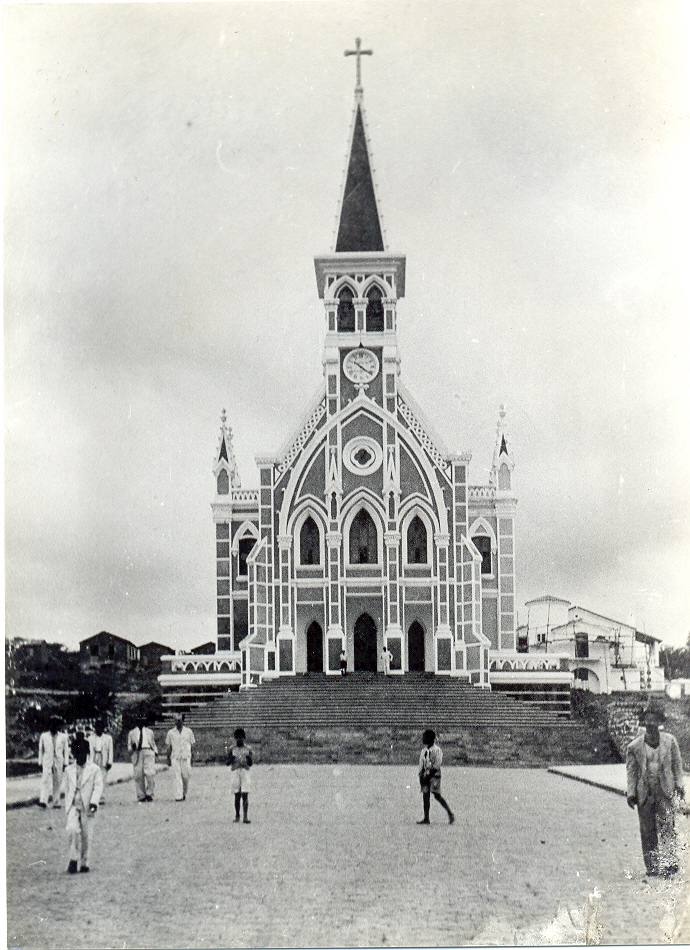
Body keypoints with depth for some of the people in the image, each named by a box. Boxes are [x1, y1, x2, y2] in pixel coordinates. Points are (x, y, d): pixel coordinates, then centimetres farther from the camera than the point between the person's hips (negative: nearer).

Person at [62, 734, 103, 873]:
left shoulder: (95, 769, 2)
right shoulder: (69, 770, 11)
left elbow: (98, 787, -6)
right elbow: (66, 788, 18)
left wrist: (94, 802, -20)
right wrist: (67, 805, 14)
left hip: (87, 807, -1)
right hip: (73, 805, 1)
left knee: (86, 835, 2)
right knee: (72, 829, -21)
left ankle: (84, 863, 19)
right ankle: (74, 859, -7)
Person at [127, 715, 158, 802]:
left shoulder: (149, 732, 21)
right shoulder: (132, 733, 16)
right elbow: (129, 746, 15)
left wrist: (155, 752, 10)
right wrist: (132, 747, -8)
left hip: (148, 752, 0)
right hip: (137, 753, 0)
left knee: (150, 773, -16)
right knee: (138, 775, -4)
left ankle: (149, 794, -7)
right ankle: (141, 796, 3)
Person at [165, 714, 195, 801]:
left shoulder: (188, 731, 8)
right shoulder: (171, 732, 7)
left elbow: (191, 745, 11)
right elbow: (169, 746, 10)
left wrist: (191, 759, 7)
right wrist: (168, 759, 6)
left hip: (186, 757, 0)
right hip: (175, 757, 0)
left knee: (186, 775, -3)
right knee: (177, 776, -8)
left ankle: (184, 793, 20)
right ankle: (178, 796, -9)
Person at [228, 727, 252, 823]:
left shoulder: (248, 749, 7)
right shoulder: (232, 749, 8)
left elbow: (250, 764, 7)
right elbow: (228, 763, 6)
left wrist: (249, 759, -15)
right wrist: (231, 759, -15)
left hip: (245, 771, 0)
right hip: (235, 772, 0)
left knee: (245, 795, -6)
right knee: (237, 795, 3)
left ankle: (245, 817, -6)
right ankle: (237, 815, 13)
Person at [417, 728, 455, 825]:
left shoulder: (437, 750, -7)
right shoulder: (424, 750, 14)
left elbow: (437, 765, -14)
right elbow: (421, 763, 17)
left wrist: (428, 773, -19)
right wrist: (421, 774, 6)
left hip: (434, 775, -7)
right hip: (425, 776, 7)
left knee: (437, 795, -9)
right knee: (425, 795, 3)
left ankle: (450, 814, 1)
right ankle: (426, 818, 6)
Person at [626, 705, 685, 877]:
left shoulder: (670, 741, 4)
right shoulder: (635, 746, 1)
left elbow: (677, 764, 11)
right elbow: (631, 770, 4)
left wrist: (679, 784, 5)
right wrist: (631, 793, 0)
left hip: (665, 792, 0)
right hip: (644, 794, 1)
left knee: (667, 828, -7)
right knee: (647, 831, 5)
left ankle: (670, 864, 1)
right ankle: (652, 867, 16)